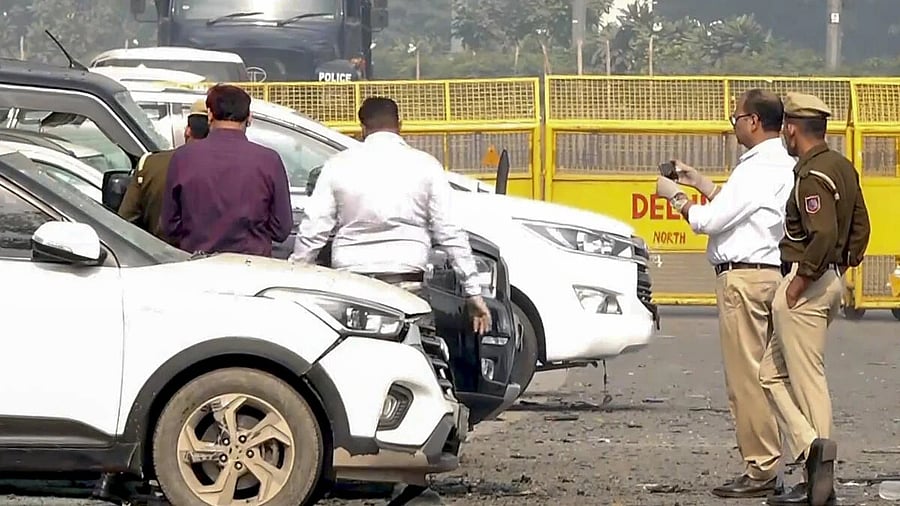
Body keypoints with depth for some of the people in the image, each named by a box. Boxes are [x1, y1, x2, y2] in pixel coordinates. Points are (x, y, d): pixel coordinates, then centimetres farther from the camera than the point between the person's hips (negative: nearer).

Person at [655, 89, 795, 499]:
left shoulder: (758, 169, -16)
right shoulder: (785, 165, 15)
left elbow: (710, 220, -16)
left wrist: (676, 196, 0)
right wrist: (699, 183, 24)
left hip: (744, 278, -10)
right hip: (771, 274, 10)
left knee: (746, 377, -7)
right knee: (759, 375, 12)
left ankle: (760, 470, -7)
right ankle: (764, 466, 13)